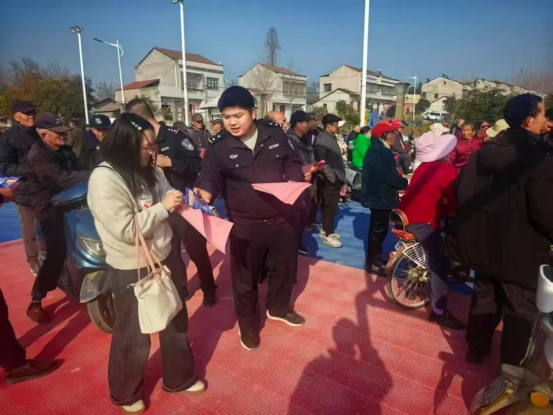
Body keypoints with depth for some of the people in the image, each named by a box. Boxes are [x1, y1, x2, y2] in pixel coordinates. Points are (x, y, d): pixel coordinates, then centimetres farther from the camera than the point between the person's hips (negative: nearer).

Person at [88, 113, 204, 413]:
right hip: (132, 270, -7)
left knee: (176, 323, 22)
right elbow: (125, 230, -26)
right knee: (133, 335, 15)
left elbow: (166, 196, 13)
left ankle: (179, 378, 47)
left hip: (165, 257, 7)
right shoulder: (104, 180, -22)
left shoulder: (149, 170, 0)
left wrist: (177, 200, -9)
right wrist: (163, 208, -23)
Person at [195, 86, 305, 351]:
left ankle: (278, 307, 48)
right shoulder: (219, 149, -8)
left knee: (287, 266, 20)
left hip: (280, 217, 3)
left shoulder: (276, 135, -2)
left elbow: (292, 164, 8)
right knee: (245, 277, 10)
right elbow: (210, 176, -13)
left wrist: (294, 182, -11)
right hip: (244, 224, -3)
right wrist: (205, 192, -35)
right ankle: (248, 324, 34)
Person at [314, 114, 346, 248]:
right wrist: (331, 176, -22)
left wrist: (339, 175, 17)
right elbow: (321, 160, -23)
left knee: (329, 206, 15)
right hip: (329, 179, -9)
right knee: (330, 206, -6)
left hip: (335, 177, 9)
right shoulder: (322, 138, -14)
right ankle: (328, 235, 0)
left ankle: (325, 231, 25)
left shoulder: (332, 137, 16)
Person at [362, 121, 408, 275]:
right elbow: (391, 177, -27)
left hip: (377, 195, 11)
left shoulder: (376, 149, 12)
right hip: (381, 196, -11)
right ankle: (373, 263, 10)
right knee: (379, 229, -1)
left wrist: (400, 181, 7)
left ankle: (375, 257, 34)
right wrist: (406, 183, -12)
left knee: (377, 228, 20)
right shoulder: (381, 152, -22)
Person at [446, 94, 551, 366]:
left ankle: (477, 349, 37)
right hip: (520, 249, -6)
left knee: (484, 296, 22)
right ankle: (511, 366, 28)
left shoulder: (484, 152, 1)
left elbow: (461, 192, 8)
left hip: (484, 241, 6)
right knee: (522, 309, 13)